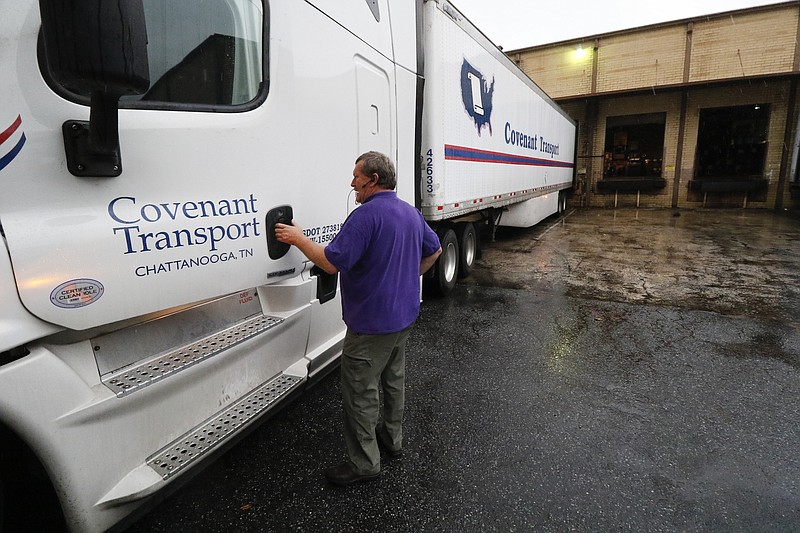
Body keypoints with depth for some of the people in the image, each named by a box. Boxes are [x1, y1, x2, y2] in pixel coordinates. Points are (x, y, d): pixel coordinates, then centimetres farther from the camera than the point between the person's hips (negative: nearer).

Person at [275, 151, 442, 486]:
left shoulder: (366, 215, -22)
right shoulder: (411, 213, 7)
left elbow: (332, 262, -25)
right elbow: (434, 250, 19)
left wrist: (298, 239, -12)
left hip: (372, 324, -9)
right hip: (404, 316, 9)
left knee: (359, 392, 5)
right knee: (393, 378, 23)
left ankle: (364, 463, 20)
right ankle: (392, 438, 41)